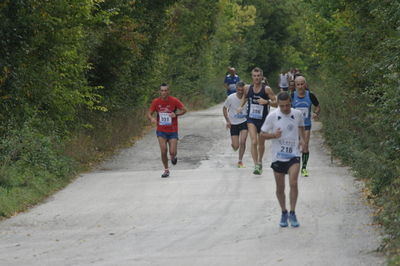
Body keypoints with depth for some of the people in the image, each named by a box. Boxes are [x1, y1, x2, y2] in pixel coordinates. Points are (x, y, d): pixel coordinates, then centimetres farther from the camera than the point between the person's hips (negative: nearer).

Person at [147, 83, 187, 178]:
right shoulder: (156, 102, -5)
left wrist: (176, 114, -20)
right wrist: (152, 118, -24)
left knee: (172, 152, -8)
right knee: (163, 151, -11)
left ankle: (173, 157, 30)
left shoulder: (174, 101, -8)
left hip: (172, 131, -1)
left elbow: (184, 110, -1)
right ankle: (166, 170, 9)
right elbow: (149, 113, -1)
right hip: (161, 131, 1)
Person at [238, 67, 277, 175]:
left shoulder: (267, 89, -10)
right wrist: (241, 106, 7)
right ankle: (256, 165, -17)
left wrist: (267, 102, -25)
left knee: (261, 143, 15)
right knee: (254, 142, -17)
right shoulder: (248, 88, -2)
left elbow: (275, 103, -8)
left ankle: (260, 162, 39)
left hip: (263, 120, 0)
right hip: (251, 119, 0)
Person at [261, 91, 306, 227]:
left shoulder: (298, 114, -1)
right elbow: (263, 133, 0)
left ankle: (292, 213, -7)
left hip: (293, 155, 0)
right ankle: (284, 213, 26)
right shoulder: (272, 116, -7)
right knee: (280, 188, 8)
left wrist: (302, 139, 1)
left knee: (293, 183, -17)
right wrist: (274, 135, -20)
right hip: (278, 156, 0)